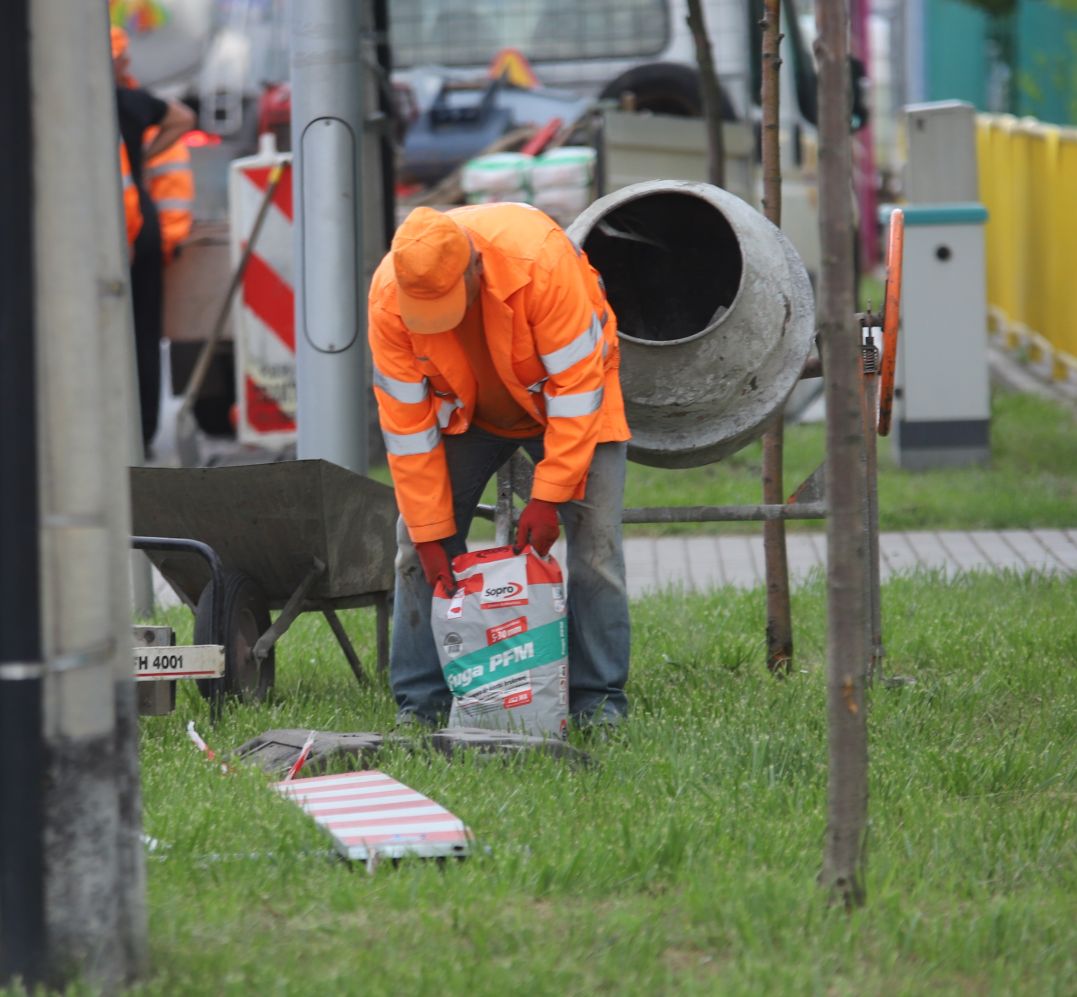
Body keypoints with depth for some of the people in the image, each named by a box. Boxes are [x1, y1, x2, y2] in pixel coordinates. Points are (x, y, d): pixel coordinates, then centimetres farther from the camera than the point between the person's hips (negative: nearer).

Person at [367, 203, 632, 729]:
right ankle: (420, 702, 1)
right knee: (418, 539, -7)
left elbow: (576, 385, -32)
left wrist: (547, 497, -33)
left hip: (565, 401, -2)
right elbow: (407, 425, -21)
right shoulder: (389, 296, -29)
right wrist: (431, 533, -21)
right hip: (464, 406, 2)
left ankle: (598, 701, -3)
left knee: (594, 541, -12)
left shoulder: (540, 258, -39)